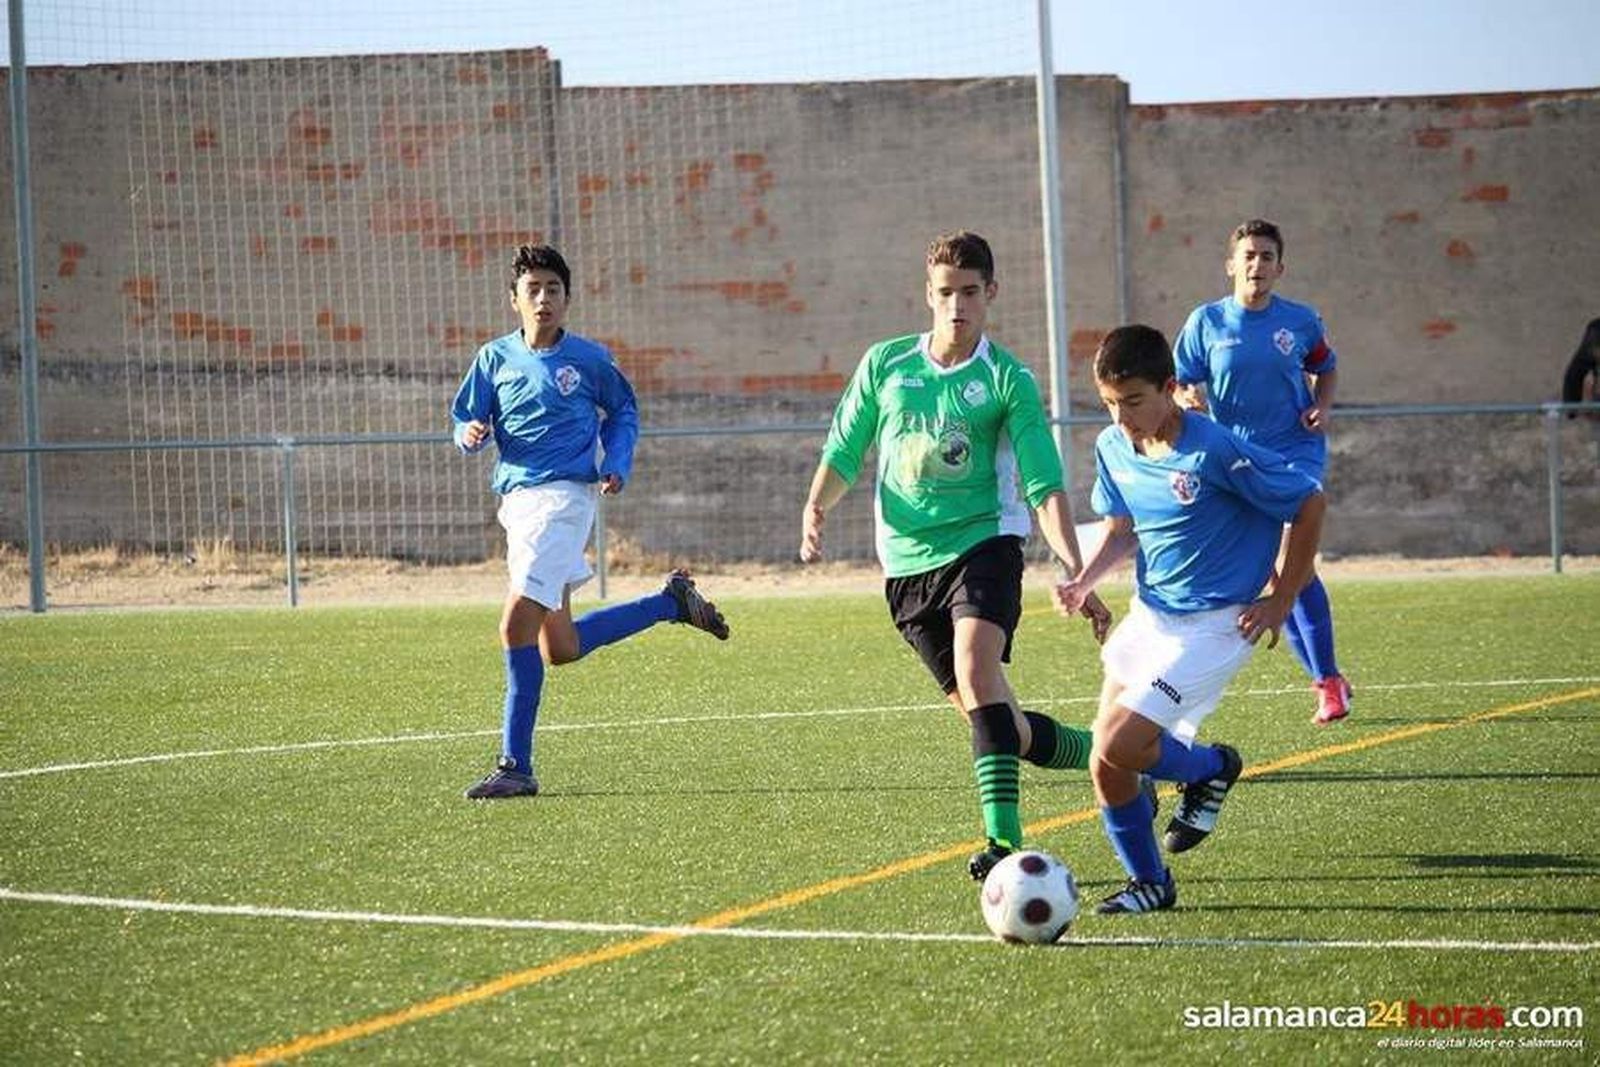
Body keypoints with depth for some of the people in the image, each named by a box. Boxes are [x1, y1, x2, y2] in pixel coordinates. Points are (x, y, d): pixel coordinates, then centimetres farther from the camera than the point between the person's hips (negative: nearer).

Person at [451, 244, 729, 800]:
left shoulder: (587, 358, 0)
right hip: (516, 500, 6)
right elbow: (465, 423, 11)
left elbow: (623, 411, 17)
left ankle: (516, 765, -14)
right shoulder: (495, 358, 7)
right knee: (560, 648, 11)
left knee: (518, 625, -19)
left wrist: (618, 464, 2)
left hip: (563, 497, -6)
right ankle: (672, 601, 34)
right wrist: (471, 434, -12)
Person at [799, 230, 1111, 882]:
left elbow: (1044, 486, -9)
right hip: (908, 562, 4)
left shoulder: (1007, 380, -4)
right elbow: (845, 450, 14)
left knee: (975, 669, -30)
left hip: (983, 541, -4)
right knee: (994, 720, 3)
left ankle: (1005, 839, -35)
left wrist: (1076, 572, -20)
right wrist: (817, 505, -7)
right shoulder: (885, 364, 5)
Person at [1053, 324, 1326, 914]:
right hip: (1147, 616, 7)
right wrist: (1084, 582, -4)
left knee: (1119, 746, -18)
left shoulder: (1217, 451, -21)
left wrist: (1280, 602, -9)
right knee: (1105, 767, 5)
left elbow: (1309, 504, -12)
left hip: (1213, 623, -7)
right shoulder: (1113, 448, -1)